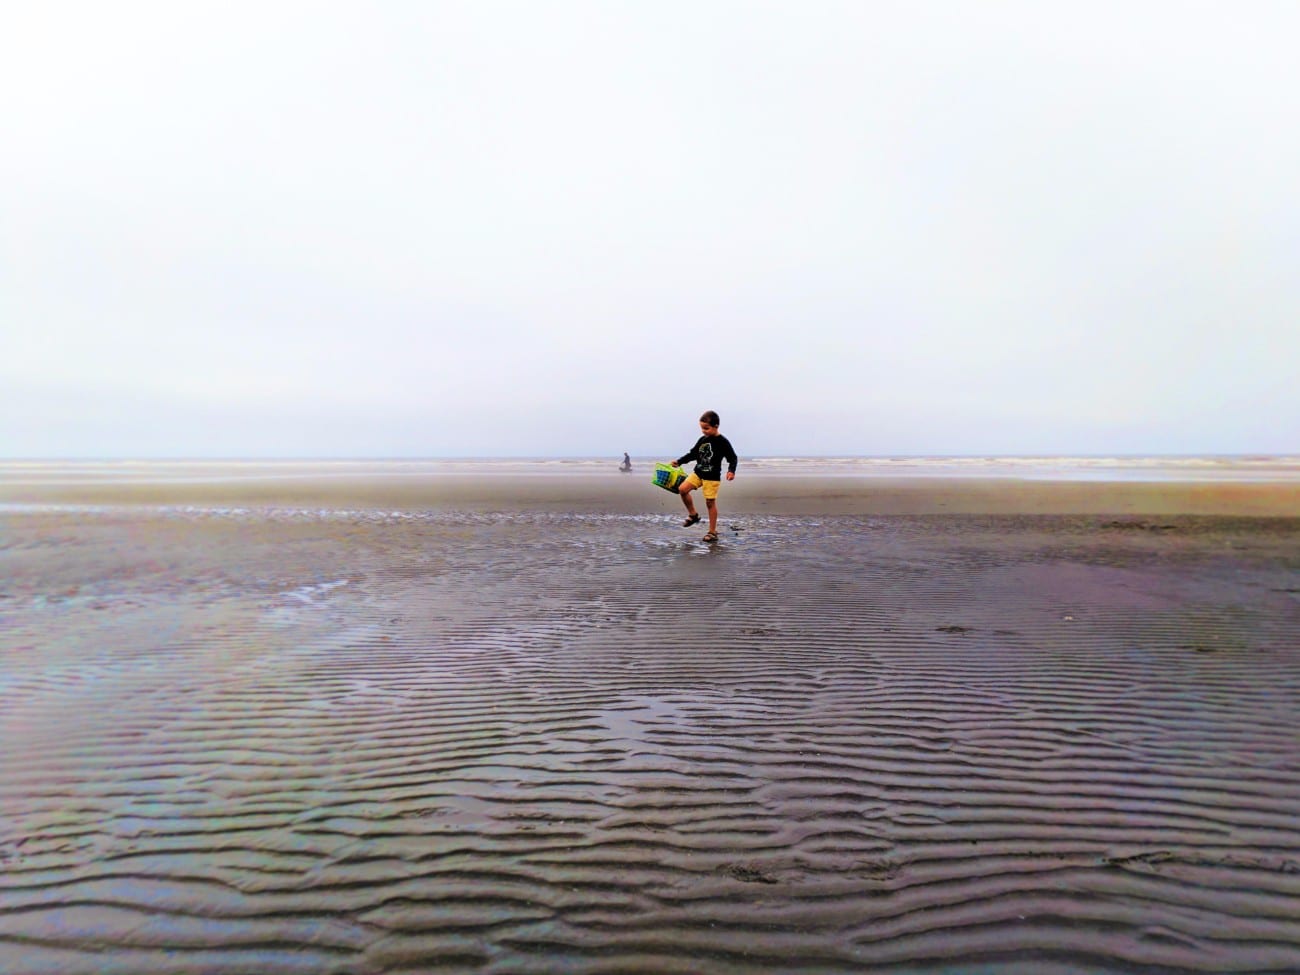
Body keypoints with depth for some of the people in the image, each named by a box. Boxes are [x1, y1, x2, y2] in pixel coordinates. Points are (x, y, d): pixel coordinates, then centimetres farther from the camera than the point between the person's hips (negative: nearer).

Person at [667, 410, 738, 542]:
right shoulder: (702, 440, 5)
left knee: (710, 502, -2)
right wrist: (679, 461, 11)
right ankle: (693, 514, 10)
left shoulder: (722, 442, -11)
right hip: (698, 473, 6)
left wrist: (731, 471, -27)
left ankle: (712, 532, 9)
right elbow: (693, 454, 17)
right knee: (682, 489, -10)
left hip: (712, 477, -6)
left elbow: (733, 458, -9)